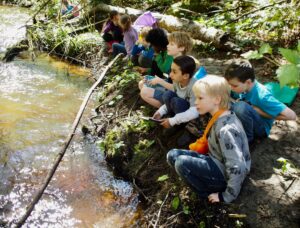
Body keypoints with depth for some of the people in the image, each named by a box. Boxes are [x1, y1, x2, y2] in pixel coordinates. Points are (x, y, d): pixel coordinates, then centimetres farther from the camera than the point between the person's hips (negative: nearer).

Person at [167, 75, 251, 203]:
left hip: (226, 174, -9)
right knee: (173, 155, 3)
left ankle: (210, 195, -4)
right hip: (217, 163, 9)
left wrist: (226, 197, -19)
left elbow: (238, 168, -30)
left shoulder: (225, 129, -28)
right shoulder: (219, 118, 1)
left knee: (182, 163, -26)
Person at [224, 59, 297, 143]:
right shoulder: (241, 87, -13)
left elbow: (291, 115, -32)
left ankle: (247, 138, -11)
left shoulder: (262, 96, -30)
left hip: (261, 127, -5)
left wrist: (257, 110, -26)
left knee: (241, 107, -34)